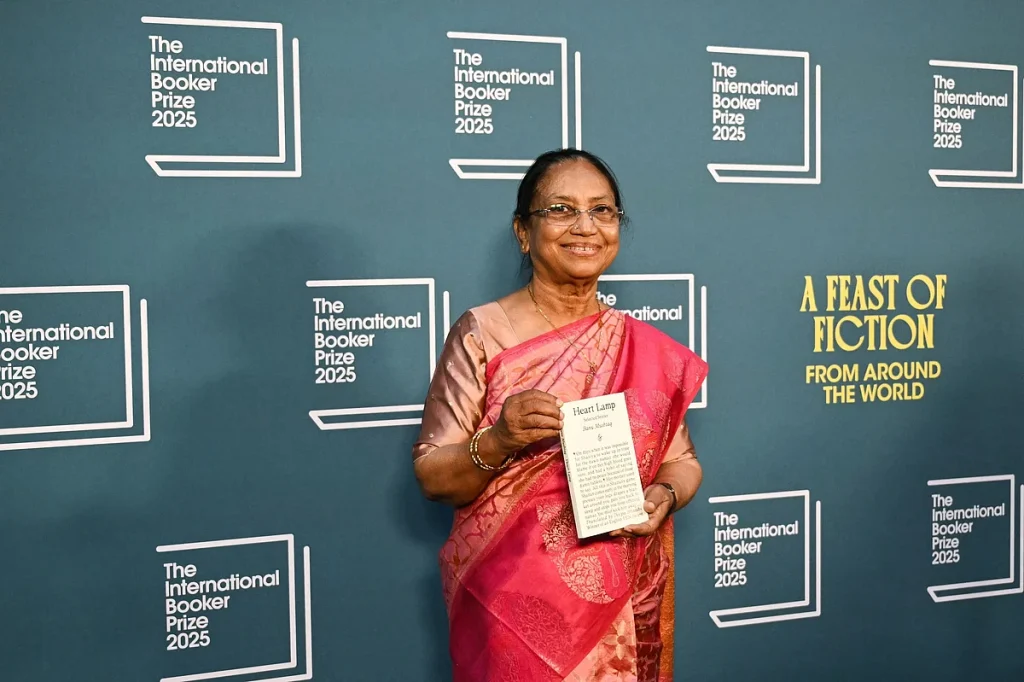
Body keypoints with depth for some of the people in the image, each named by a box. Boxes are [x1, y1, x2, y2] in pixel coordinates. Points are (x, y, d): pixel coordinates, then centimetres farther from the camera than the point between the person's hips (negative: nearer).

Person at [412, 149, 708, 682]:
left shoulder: (648, 350, 0)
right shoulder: (481, 334, -9)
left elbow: (681, 460, 9)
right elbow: (432, 477, -8)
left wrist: (663, 496, -12)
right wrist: (498, 441, -26)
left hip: (621, 606, 3)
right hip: (511, 608, -3)